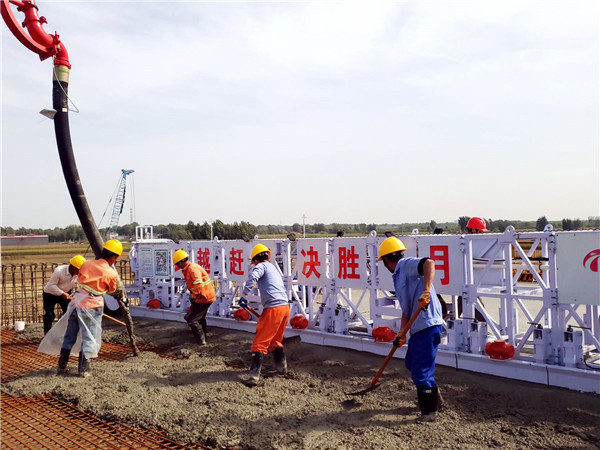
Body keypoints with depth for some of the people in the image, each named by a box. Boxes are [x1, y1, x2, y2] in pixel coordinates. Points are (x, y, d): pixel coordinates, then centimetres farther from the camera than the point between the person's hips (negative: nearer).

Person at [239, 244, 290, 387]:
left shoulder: (262, 266, 4)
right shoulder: (274, 269, 29)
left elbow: (252, 278, -19)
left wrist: (244, 295, -18)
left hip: (273, 308, -8)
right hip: (285, 307, 8)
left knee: (259, 343, -5)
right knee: (276, 341, 25)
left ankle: (254, 376, -10)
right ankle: (282, 368, 31)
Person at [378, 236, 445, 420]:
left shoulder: (407, 265, -7)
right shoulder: (399, 276, 21)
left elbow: (429, 263, -28)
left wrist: (426, 292, -37)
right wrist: (402, 334, 12)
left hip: (428, 325, -11)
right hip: (418, 328, 11)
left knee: (421, 371, -3)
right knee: (411, 363, 24)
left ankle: (430, 410, 14)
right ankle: (433, 397, 42)